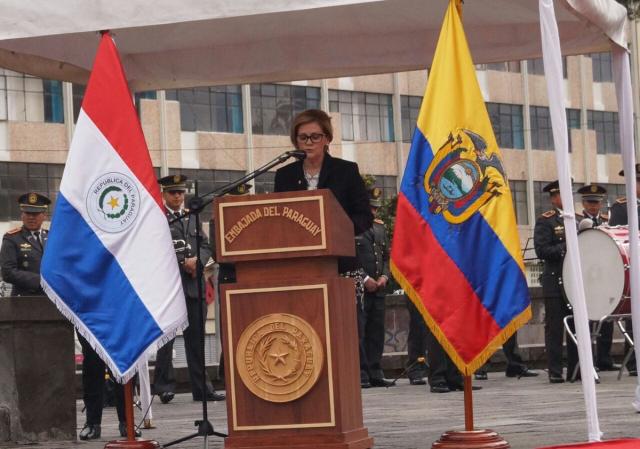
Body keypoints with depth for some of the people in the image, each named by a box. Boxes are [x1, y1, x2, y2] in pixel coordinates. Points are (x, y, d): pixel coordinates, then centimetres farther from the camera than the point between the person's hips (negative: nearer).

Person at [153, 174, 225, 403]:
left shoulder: (192, 218, 19)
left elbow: (205, 246, 15)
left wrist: (197, 260, -6)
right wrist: (183, 262, -13)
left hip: (194, 283, 5)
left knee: (196, 336, 7)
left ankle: (202, 388, 10)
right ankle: (164, 386, 2)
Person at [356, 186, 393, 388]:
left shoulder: (380, 228, 17)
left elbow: (387, 256, 21)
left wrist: (384, 276, 3)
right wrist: (365, 279, -14)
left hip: (378, 288, 7)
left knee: (377, 332, 7)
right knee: (359, 332, -6)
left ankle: (375, 374, 12)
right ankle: (361, 374, -4)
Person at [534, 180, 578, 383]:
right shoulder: (545, 221, -2)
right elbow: (541, 250, -12)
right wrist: (564, 247, -21)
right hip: (555, 281, -5)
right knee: (555, 327, -2)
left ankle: (575, 369, 12)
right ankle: (555, 372, 1)